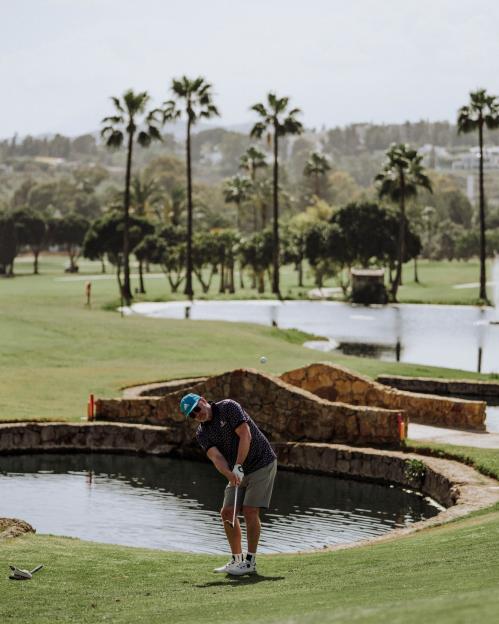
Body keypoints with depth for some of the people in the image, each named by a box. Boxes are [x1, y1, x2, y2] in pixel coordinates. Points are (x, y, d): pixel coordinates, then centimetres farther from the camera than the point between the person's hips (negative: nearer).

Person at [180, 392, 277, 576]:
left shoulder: (228, 407, -15)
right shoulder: (202, 433, 1)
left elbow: (245, 436, -23)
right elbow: (216, 457, -15)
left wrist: (238, 467, -29)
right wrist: (230, 474, -35)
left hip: (262, 463, -7)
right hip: (238, 471, 7)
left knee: (250, 511, -14)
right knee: (227, 513, 1)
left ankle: (250, 561, -7)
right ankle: (237, 559, 12)